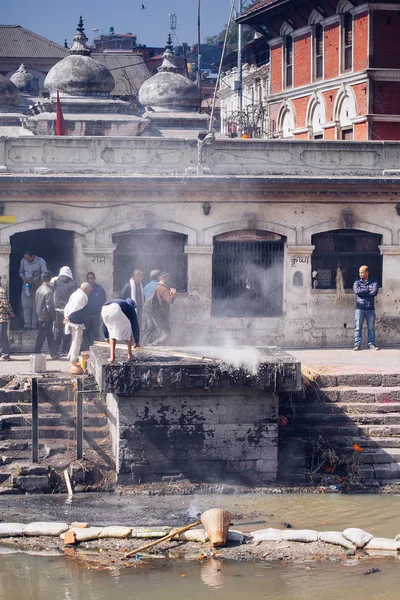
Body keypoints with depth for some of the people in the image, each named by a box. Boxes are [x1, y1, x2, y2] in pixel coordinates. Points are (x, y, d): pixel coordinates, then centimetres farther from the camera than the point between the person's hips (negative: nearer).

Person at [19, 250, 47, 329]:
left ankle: (34, 324, 0)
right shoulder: (23, 261, 0)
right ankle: (27, 324, -3)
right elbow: (21, 272, 10)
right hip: (26, 286, 3)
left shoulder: (41, 261, -9)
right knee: (26, 305, -5)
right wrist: (24, 279, -10)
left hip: (37, 286, -3)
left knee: (35, 306, -2)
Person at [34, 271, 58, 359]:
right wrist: (54, 318, -10)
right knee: (41, 336, -3)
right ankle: (37, 354, 0)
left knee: (50, 336, 14)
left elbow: (36, 303, 13)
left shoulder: (38, 290, 8)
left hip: (39, 316, 9)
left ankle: (53, 353, 17)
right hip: (46, 318, -9)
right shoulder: (48, 291, -19)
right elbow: (50, 306, -19)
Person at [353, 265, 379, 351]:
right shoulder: (357, 282, 10)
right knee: (358, 327, -4)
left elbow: (374, 292, -10)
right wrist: (368, 290, -6)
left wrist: (362, 292, -6)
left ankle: (371, 344, 9)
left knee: (371, 327, 3)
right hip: (360, 308, 0)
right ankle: (357, 344, -2)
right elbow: (356, 291, -9)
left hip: (370, 308, 1)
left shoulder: (373, 283, 9)